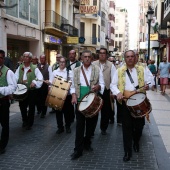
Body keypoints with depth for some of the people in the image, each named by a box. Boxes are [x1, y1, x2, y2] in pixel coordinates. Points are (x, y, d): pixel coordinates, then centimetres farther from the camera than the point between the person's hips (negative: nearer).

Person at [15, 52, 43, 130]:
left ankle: (29, 124, 20)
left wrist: (35, 82, -32)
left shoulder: (34, 68, -6)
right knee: (22, 106, 14)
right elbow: (15, 77, 2)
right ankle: (25, 121, 35)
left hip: (32, 91, -4)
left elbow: (40, 78, -14)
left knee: (31, 108, 5)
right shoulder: (20, 68, 8)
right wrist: (20, 81, -18)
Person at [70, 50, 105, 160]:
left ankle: (87, 143, 32)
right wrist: (74, 95, -9)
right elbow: (73, 85, 8)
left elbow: (102, 84, 0)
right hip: (80, 101, 0)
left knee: (91, 124, 11)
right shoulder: (76, 70, 6)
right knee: (80, 125, 0)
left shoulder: (97, 69, 1)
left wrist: (98, 87, -22)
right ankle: (78, 150, 5)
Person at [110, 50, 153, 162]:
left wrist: (147, 86, -18)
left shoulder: (142, 70, 6)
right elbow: (113, 85, 4)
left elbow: (150, 81, 5)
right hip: (126, 102, -1)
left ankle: (136, 142, 40)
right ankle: (128, 151, 11)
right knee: (127, 126, 2)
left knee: (139, 124, 11)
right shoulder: (119, 71, 5)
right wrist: (118, 93, -15)